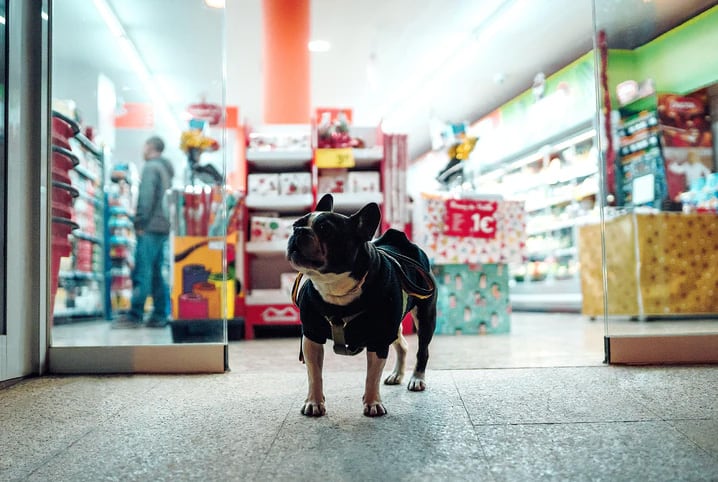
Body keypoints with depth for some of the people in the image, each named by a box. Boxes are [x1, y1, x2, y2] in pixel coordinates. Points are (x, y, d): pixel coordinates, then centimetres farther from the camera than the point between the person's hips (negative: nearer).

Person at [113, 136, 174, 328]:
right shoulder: (167, 169, 22)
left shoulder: (151, 167, -4)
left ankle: (135, 316, -8)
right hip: (163, 228, 9)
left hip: (150, 227, -9)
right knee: (158, 273, 8)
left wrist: (140, 223, -13)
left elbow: (146, 197, -14)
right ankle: (160, 316, 8)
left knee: (142, 272, -8)